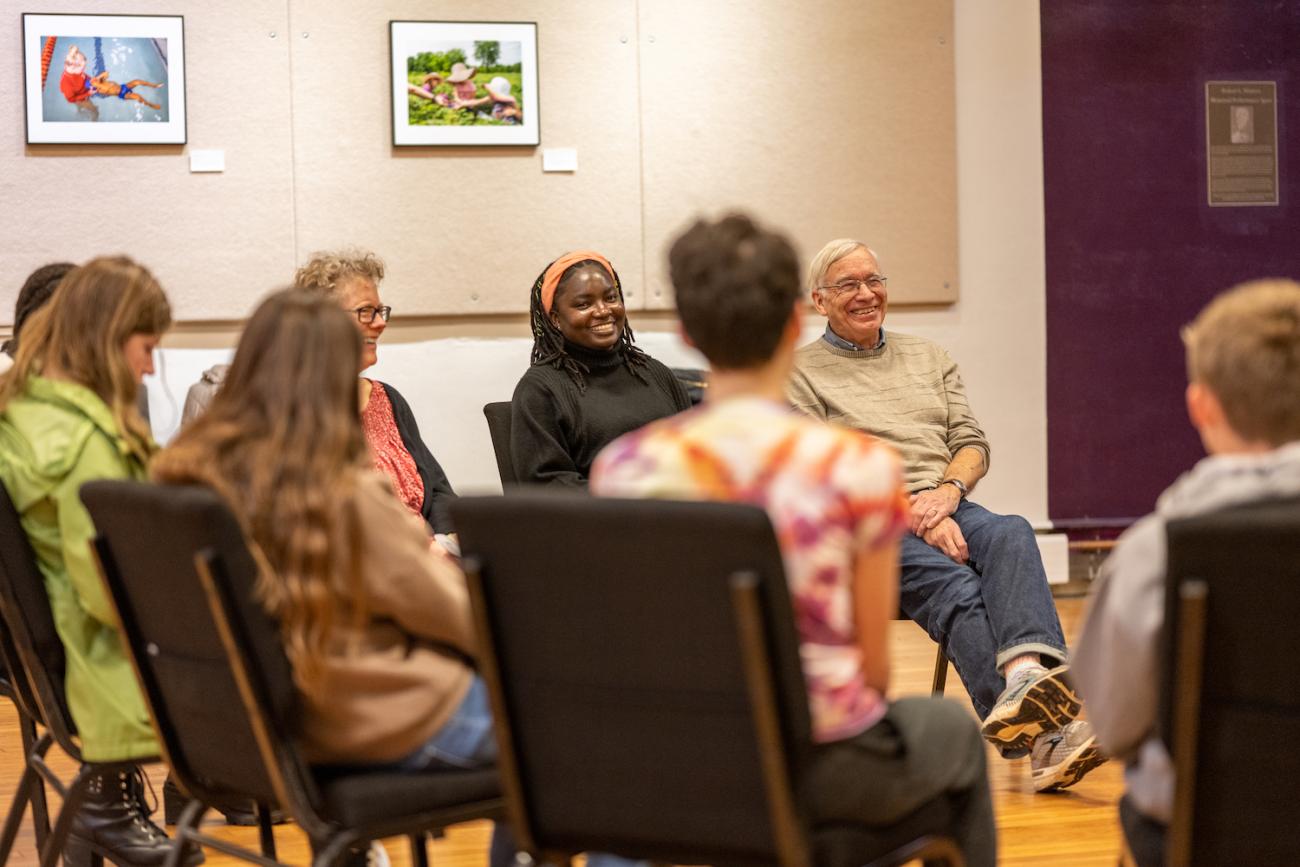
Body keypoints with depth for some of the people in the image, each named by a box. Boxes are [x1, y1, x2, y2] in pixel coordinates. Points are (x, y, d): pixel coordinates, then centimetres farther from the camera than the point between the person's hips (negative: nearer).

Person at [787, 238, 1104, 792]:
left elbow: (973, 444, 18)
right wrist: (914, 515, -15)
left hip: (949, 511, 5)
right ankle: (1040, 737, -56)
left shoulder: (928, 357, 26)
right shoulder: (802, 373, 9)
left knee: (1010, 534, -33)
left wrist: (947, 490, -6)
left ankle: (1027, 672, -58)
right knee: (954, 585, -35)